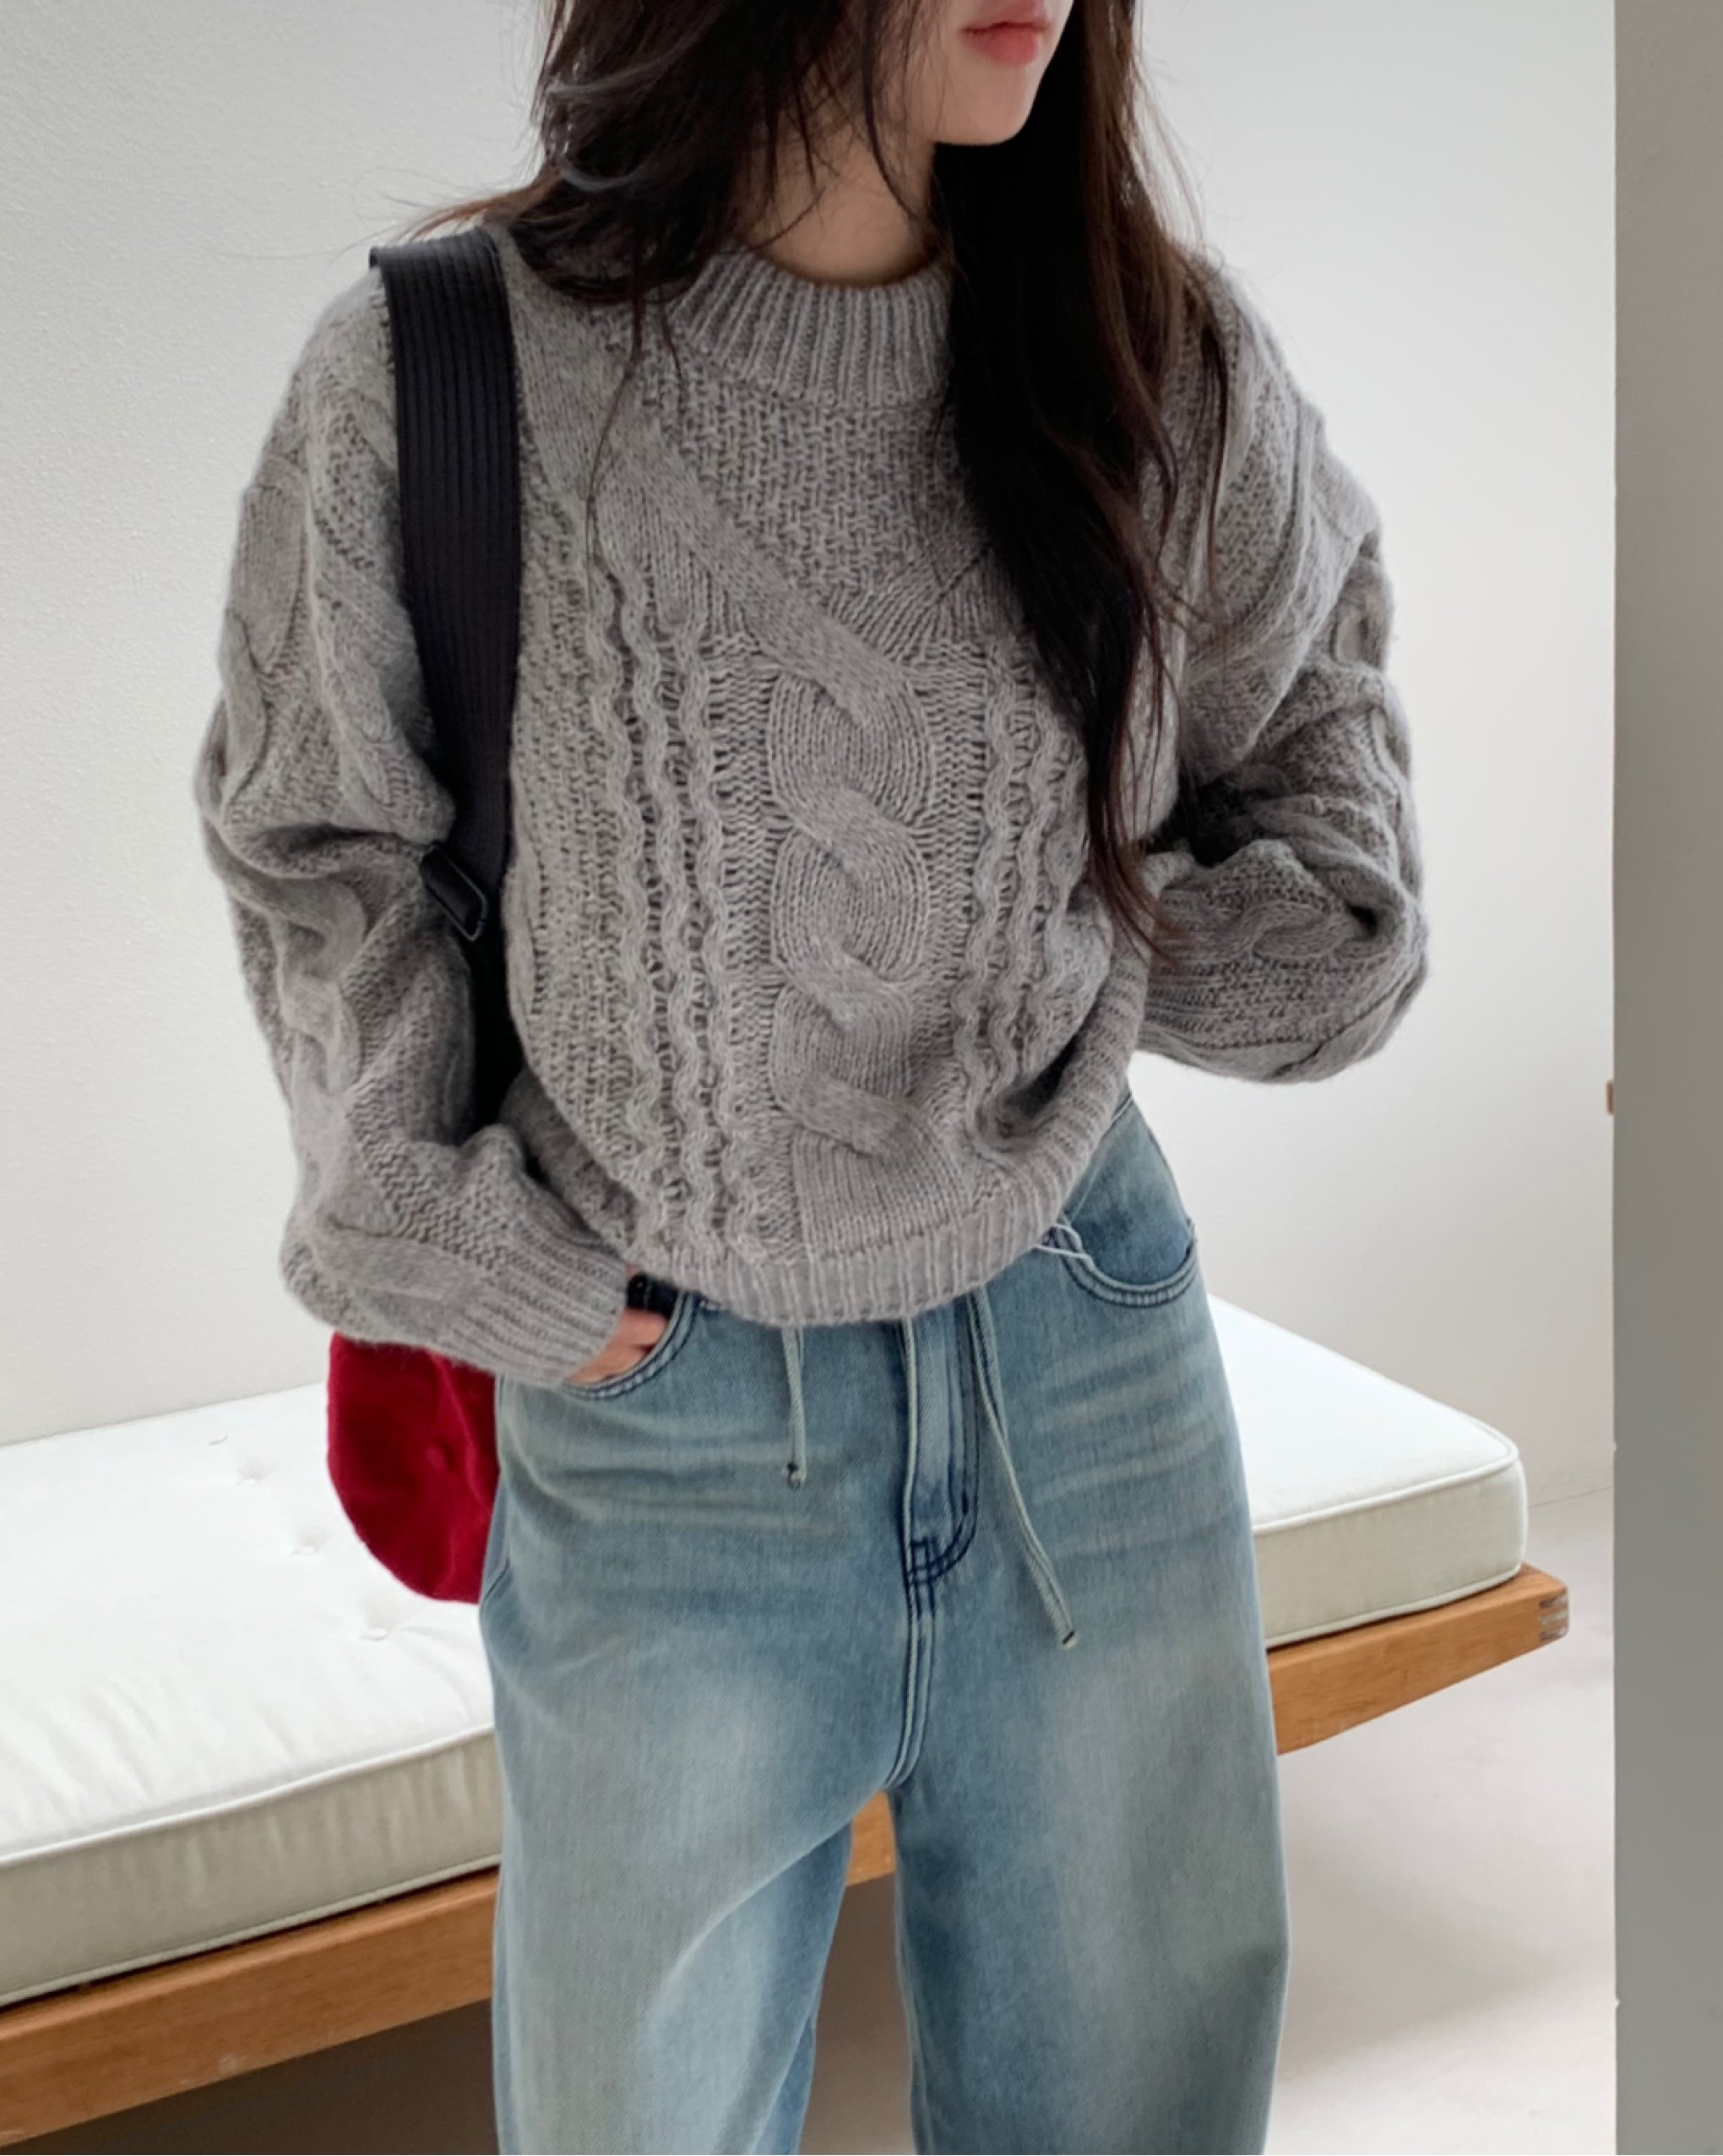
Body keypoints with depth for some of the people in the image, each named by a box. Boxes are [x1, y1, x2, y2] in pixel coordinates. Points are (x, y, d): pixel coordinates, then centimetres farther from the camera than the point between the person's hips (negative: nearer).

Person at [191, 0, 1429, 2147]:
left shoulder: (1164, 350, -5)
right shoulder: (432, 372, -13)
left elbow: (1313, 681, 16)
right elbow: (311, 845, 2)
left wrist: (1326, 923, 1)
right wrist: (428, 1221, -4)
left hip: (1093, 1347, 3)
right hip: (661, 1424, -2)